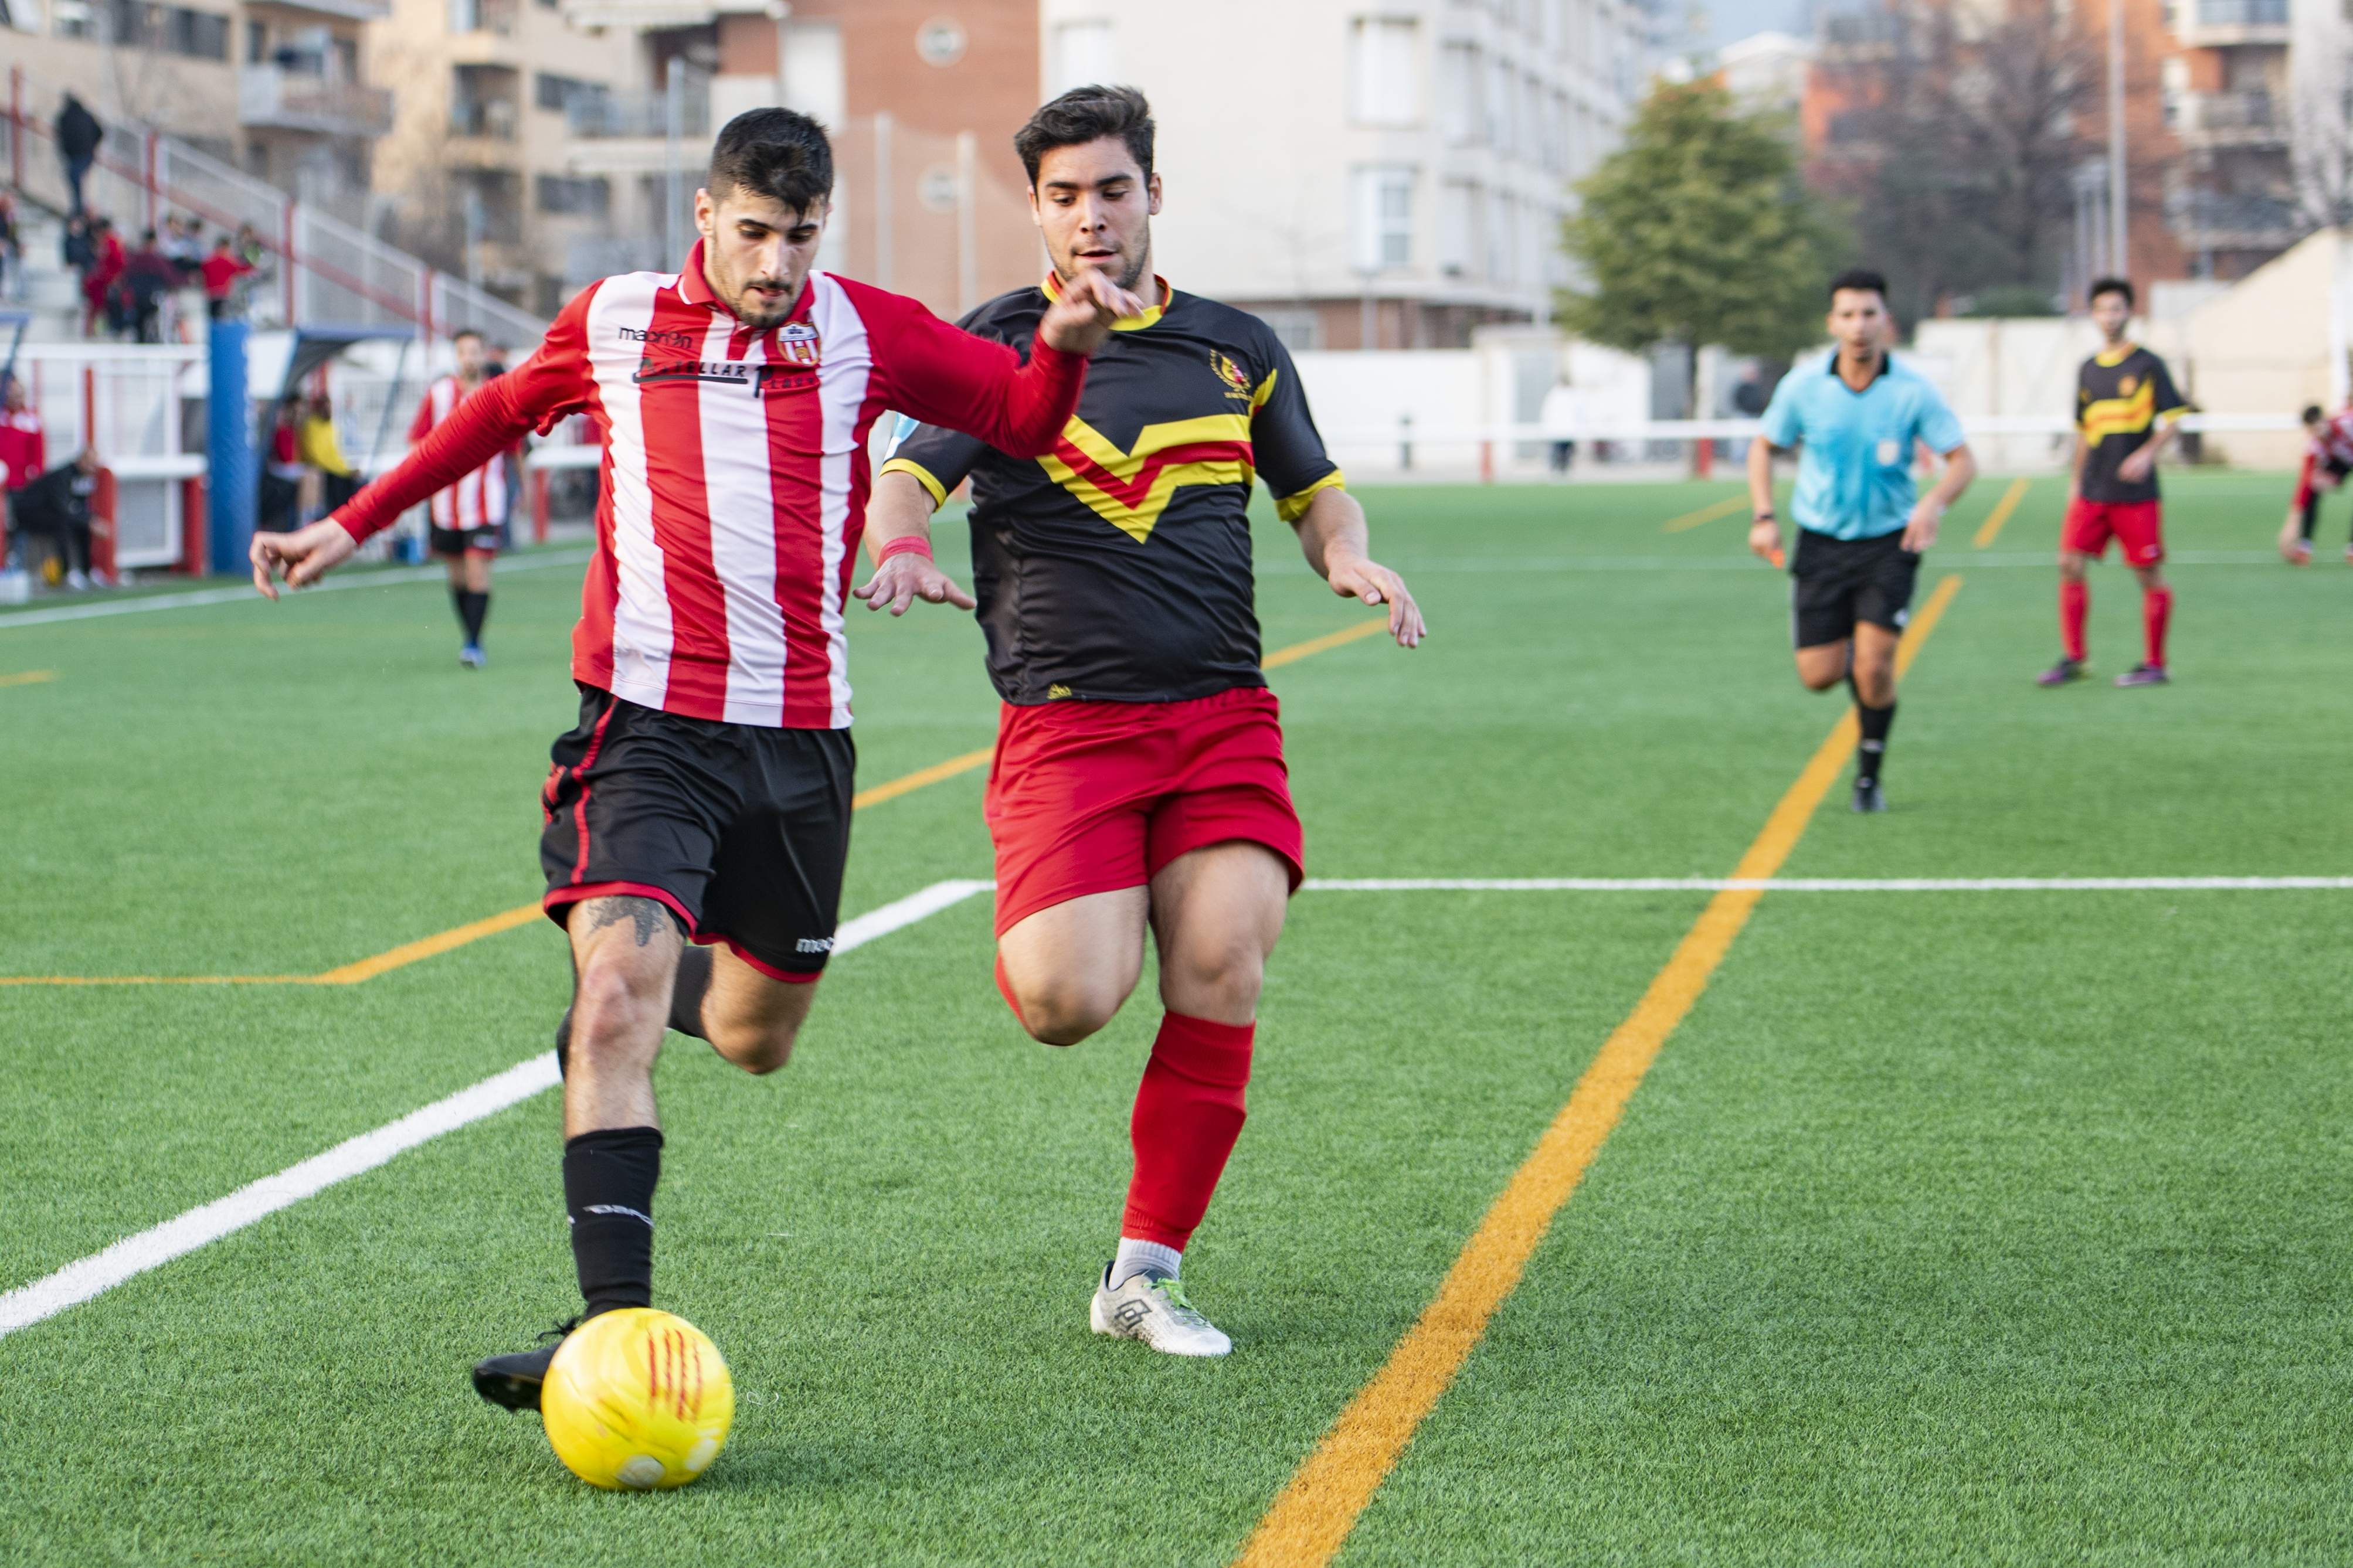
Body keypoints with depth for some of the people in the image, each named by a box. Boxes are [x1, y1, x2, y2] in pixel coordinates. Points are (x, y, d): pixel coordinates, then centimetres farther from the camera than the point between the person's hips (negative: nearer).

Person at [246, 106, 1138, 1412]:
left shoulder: (866, 333, 6)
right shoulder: (612, 323, 6)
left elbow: (1024, 418, 13)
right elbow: (499, 415, 24)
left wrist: (1064, 347, -9)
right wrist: (352, 524, 24)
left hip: (798, 736, 2)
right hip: (646, 727, -2)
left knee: (755, 1037, 13)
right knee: (618, 998, -23)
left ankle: (652, 973, 50)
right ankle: (614, 1323, -26)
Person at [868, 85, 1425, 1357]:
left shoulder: (1236, 348, 15)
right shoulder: (998, 345, 6)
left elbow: (1316, 492, 25)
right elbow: (904, 480, -6)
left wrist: (1347, 558, 2)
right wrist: (901, 550, -30)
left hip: (1225, 716, 3)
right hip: (1064, 719, -3)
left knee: (1223, 968, -16)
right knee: (1066, 1003, -20)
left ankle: (1143, 1273, -3)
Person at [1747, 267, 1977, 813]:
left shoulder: (1912, 390, -12)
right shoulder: (1803, 388, -8)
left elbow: (1962, 460, -7)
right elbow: (1764, 446, 8)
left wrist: (1935, 503, -27)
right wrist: (1763, 517, -4)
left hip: (1889, 544, -2)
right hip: (1821, 543, 2)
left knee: (1874, 667, -13)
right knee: (1820, 676, -2)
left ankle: (1870, 775, 9)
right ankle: (1850, 658, 37)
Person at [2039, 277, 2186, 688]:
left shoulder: (2147, 365, -2)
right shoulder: (2088, 370, 14)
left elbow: (2172, 419, -4)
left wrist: (2147, 453, -18)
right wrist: (2076, 478, 19)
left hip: (2135, 491, -5)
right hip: (2092, 491, 5)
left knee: (2149, 573, -1)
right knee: (2070, 563, -4)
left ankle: (2154, 663, 7)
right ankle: (2072, 658, 4)